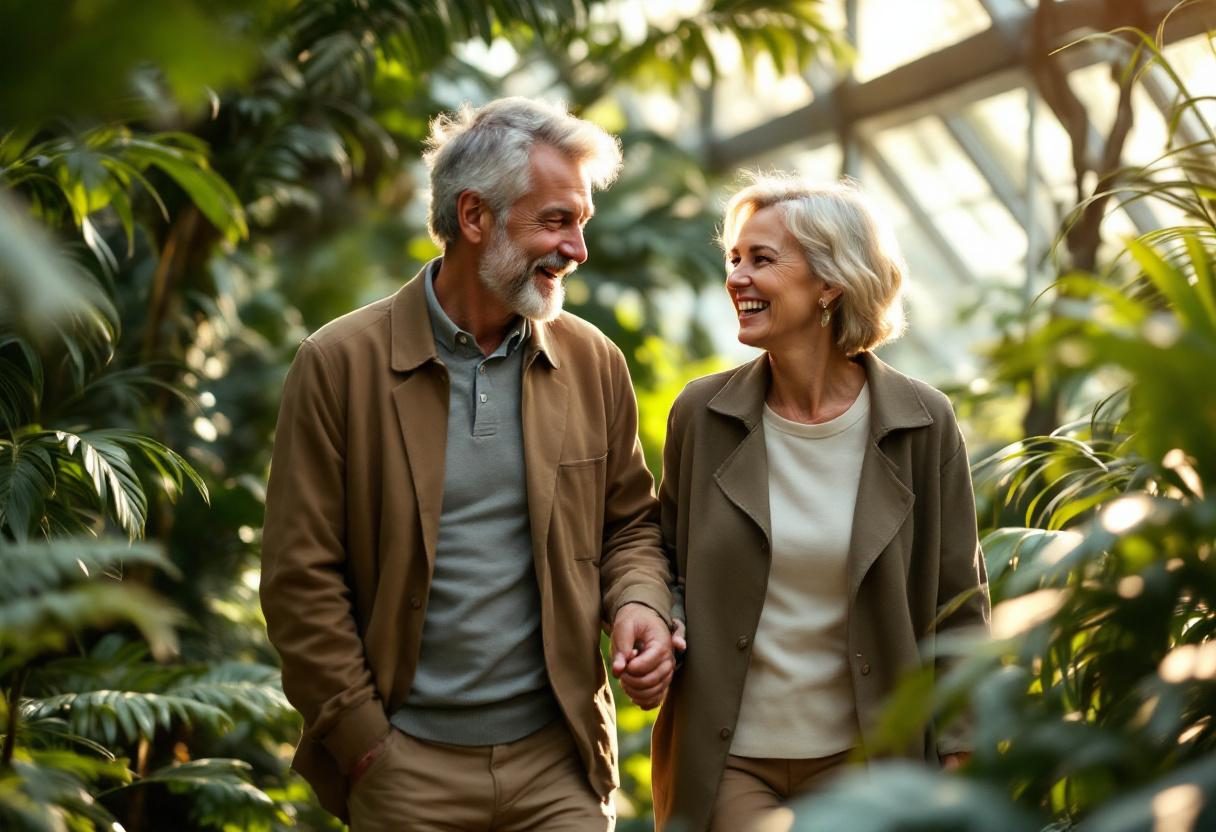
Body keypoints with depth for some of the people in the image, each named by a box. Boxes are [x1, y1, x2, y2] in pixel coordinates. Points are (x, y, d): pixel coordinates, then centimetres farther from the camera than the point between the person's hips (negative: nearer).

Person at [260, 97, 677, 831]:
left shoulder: (594, 363, 4)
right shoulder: (341, 364, -7)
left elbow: (631, 521, 15)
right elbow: (301, 577, -6)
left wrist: (639, 603, -6)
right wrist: (362, 741, -7)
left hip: (559, 764, 3)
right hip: (406, 769, -2)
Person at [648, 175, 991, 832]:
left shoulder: (922, 423, -6)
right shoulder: (702, 414, -2)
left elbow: (958, 610, -1)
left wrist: (957, 764, -4)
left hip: (862, 760, -1)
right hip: (725, 760, 1)